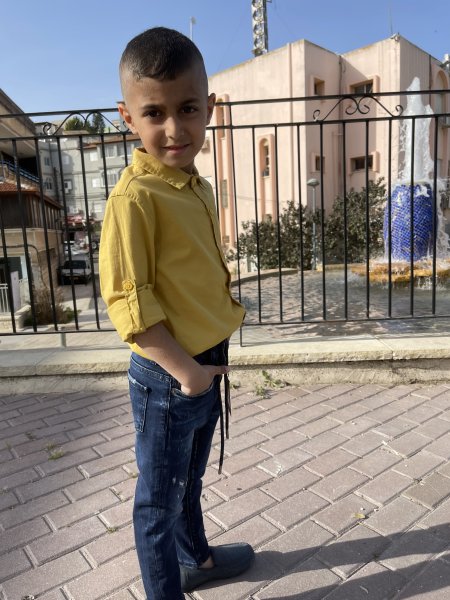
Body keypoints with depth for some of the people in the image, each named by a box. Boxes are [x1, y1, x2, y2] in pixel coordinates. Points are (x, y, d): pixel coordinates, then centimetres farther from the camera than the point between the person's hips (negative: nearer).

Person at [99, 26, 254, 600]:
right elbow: (127, 300, -22)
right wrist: (183, 370, -18)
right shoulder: (134, 197, -20)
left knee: (190, 479, 29)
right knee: (160, 498, 14)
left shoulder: (196, 186, 5)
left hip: (207, 364, 8)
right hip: (168, 376, -8)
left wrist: (206, 363, 11)